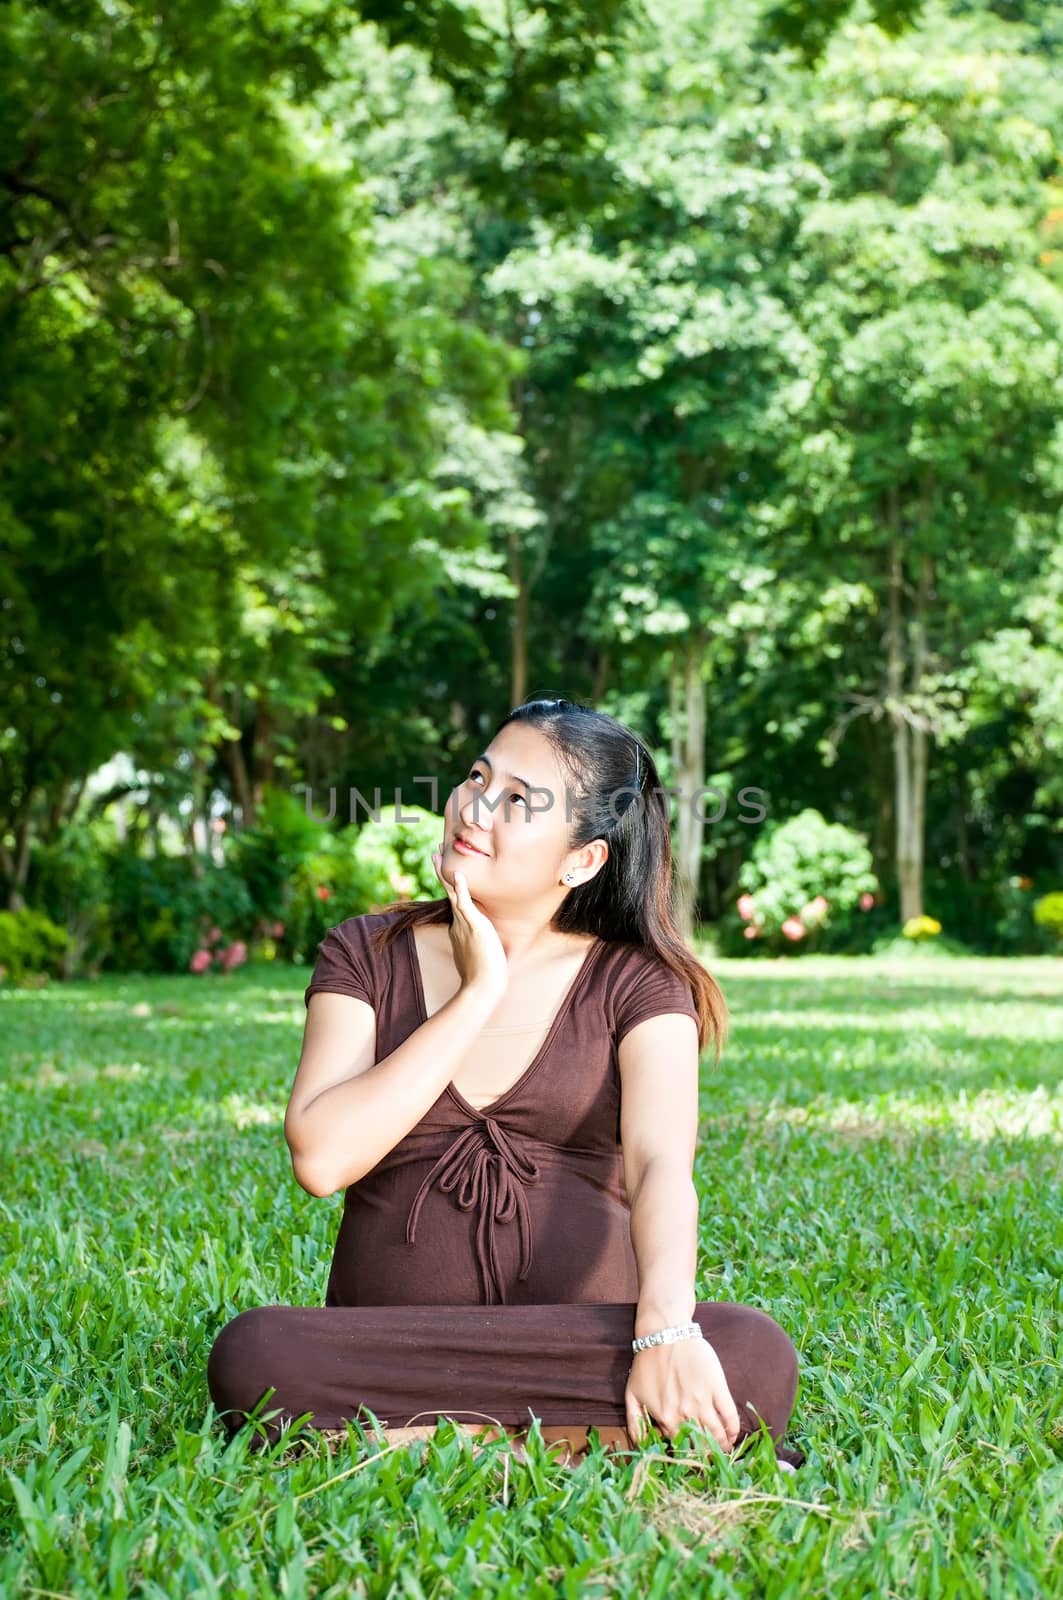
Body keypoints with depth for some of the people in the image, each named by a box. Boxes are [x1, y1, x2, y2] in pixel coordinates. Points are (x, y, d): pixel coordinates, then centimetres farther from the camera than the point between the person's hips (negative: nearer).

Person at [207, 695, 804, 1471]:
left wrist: (665, 1330, -33)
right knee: (255, 1354, -31)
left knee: (756, 1357, -30)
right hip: (394, 1352, 1)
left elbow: (661, 1164, -14)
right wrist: (477, 996, -9)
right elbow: (322, 1158, -9)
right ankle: (595, 1437, -22)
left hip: (583, 1345, 0)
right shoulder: (366, 954, 7)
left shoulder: (637, 980, 4)